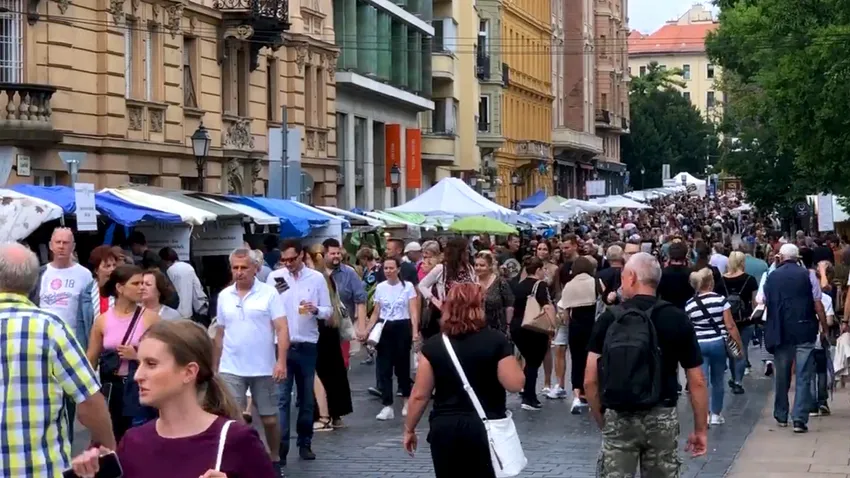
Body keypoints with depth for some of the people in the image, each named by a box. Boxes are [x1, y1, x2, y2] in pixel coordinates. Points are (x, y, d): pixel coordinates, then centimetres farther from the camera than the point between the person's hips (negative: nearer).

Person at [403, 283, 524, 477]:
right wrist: (510, 358, 9)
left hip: (444, 428, 2)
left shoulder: (433, 345, -2)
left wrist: (409, 429, 12)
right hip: (486, 427, -1)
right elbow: (515, 384, -10)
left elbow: (420, 395, -1)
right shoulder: (496, 340, -7)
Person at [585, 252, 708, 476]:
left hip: (619, 417, -1)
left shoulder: (609, 319, -3)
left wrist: (601, 419, 8)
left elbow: (590, 381, -5)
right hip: (662, 417, 1)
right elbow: (697, 382, -1)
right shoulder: (678, 319, -1)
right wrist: (701, 429, 7)